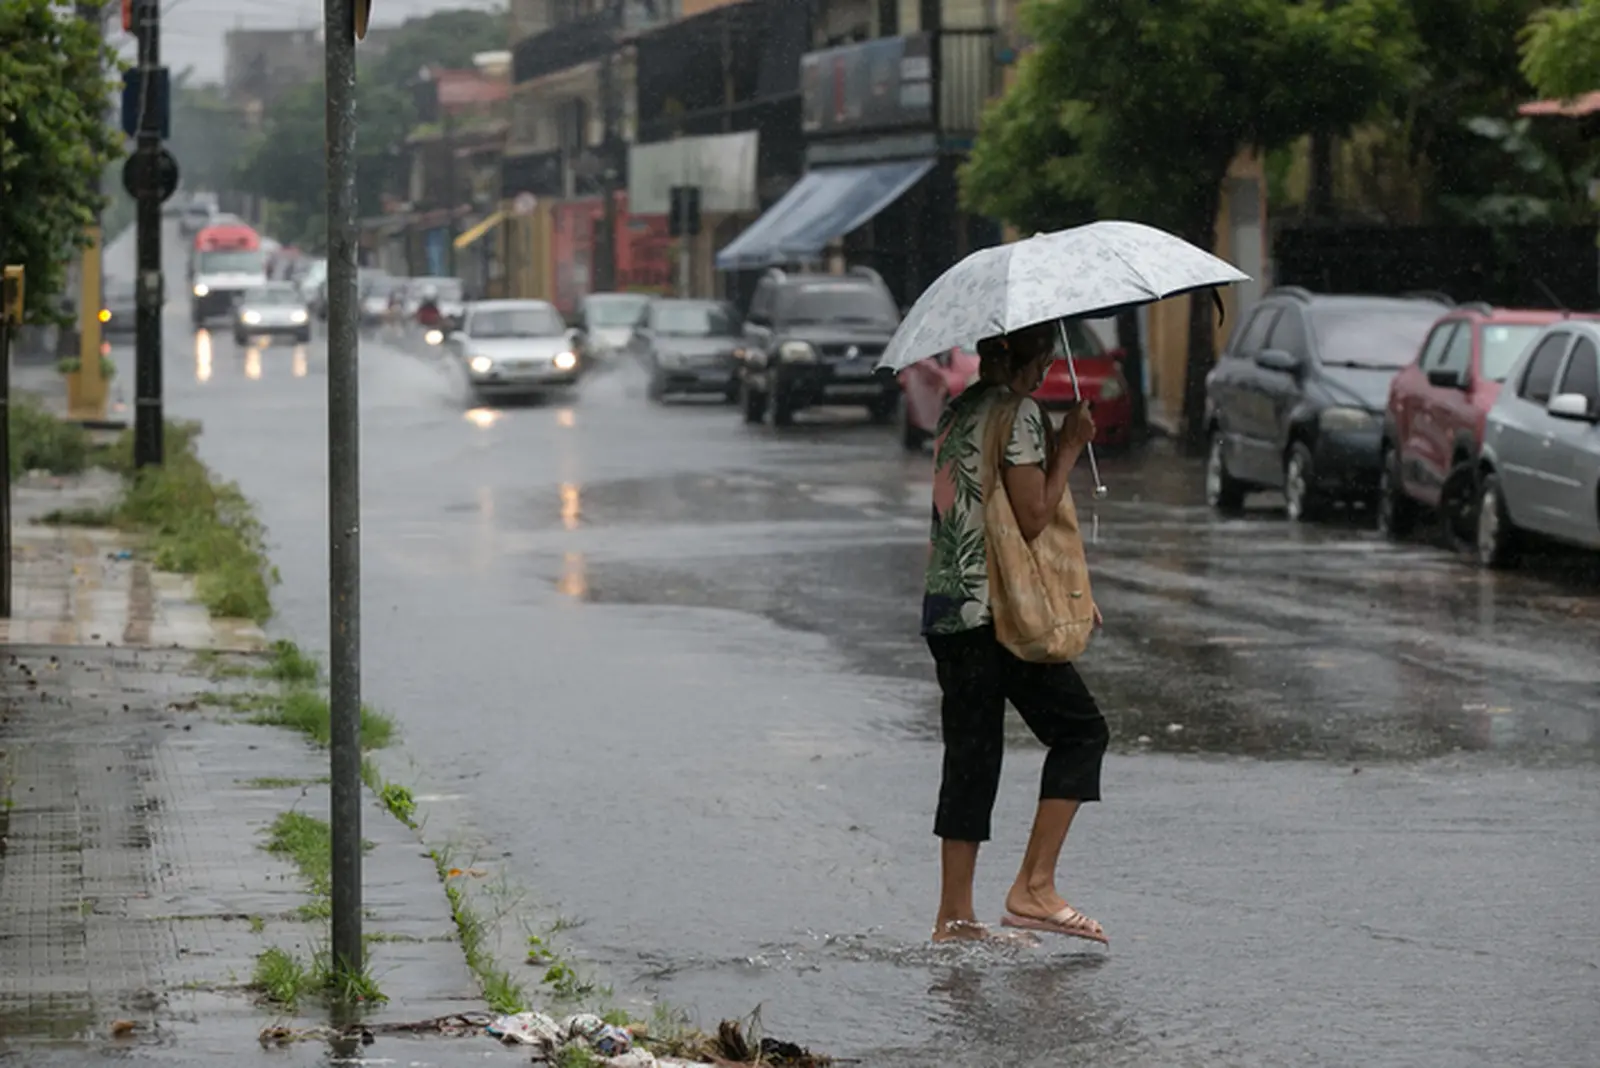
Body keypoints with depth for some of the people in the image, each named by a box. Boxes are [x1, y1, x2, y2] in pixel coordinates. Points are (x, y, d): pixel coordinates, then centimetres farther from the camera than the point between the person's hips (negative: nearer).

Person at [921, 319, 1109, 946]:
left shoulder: (959, 411, 17)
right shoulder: (1018, 411, -10)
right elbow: (1033, 517, -14)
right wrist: (1070, 448, -3)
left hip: (946, 607, 9)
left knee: (971, 753, 9)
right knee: (1081, 729, 1)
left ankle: (954, 917, 8)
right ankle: (1034, 885, -5)